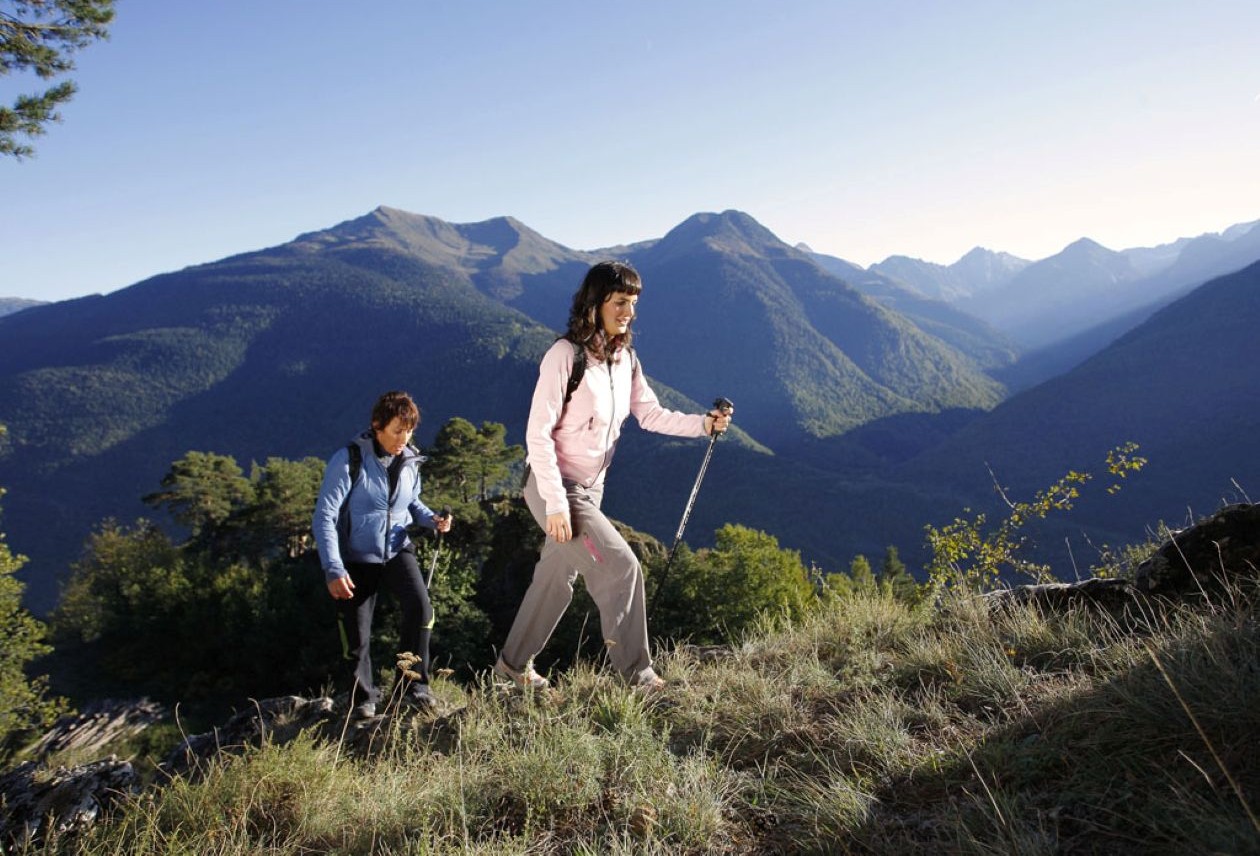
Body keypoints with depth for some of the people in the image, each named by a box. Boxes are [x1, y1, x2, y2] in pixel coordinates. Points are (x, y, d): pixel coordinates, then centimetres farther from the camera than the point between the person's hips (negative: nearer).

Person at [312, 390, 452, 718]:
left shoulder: (411, 461, -1)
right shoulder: (348, 460, -16)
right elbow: (324, 517, -17)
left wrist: (431, 518, -5)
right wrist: (333, 569, -24)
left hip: (397, 550, 3)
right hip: (357, 557, -3)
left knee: (420, 604, -23)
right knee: (356, 636, -1)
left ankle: (414, 684, -5)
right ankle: (364, 697, 27)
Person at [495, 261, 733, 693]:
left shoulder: (624, 358, 3)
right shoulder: (565, 354, -19)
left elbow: (651, 415, 6)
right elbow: (537, 434, -21)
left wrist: (703, 422, -10)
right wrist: (556, 504, -24)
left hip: (591, 489, 8)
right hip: (555, 487, -8)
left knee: (556, 579, 16)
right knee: (621, 566, -12)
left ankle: (514, 664, 34)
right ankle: (636, 672, 3)